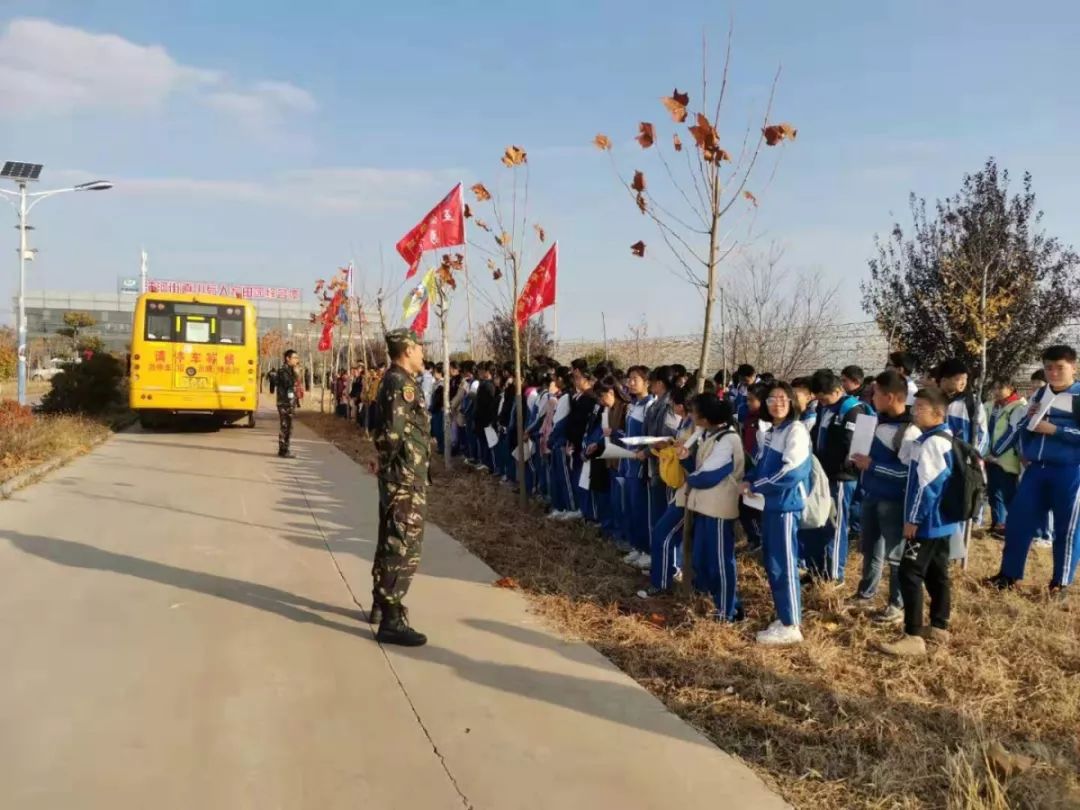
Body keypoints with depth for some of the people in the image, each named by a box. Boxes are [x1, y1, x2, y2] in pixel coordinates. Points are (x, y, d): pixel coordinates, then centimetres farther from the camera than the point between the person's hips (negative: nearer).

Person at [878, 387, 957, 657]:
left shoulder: (931, 443, -20)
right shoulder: (944, 439, 13)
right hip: (941, 521, 10)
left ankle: (913, 637, -7)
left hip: (927, 522, -10)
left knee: (909, 574, -8)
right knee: (937, 574, 17)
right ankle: (939, 627, 27)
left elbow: (928, 485, -23)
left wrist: (913, 519, -17)